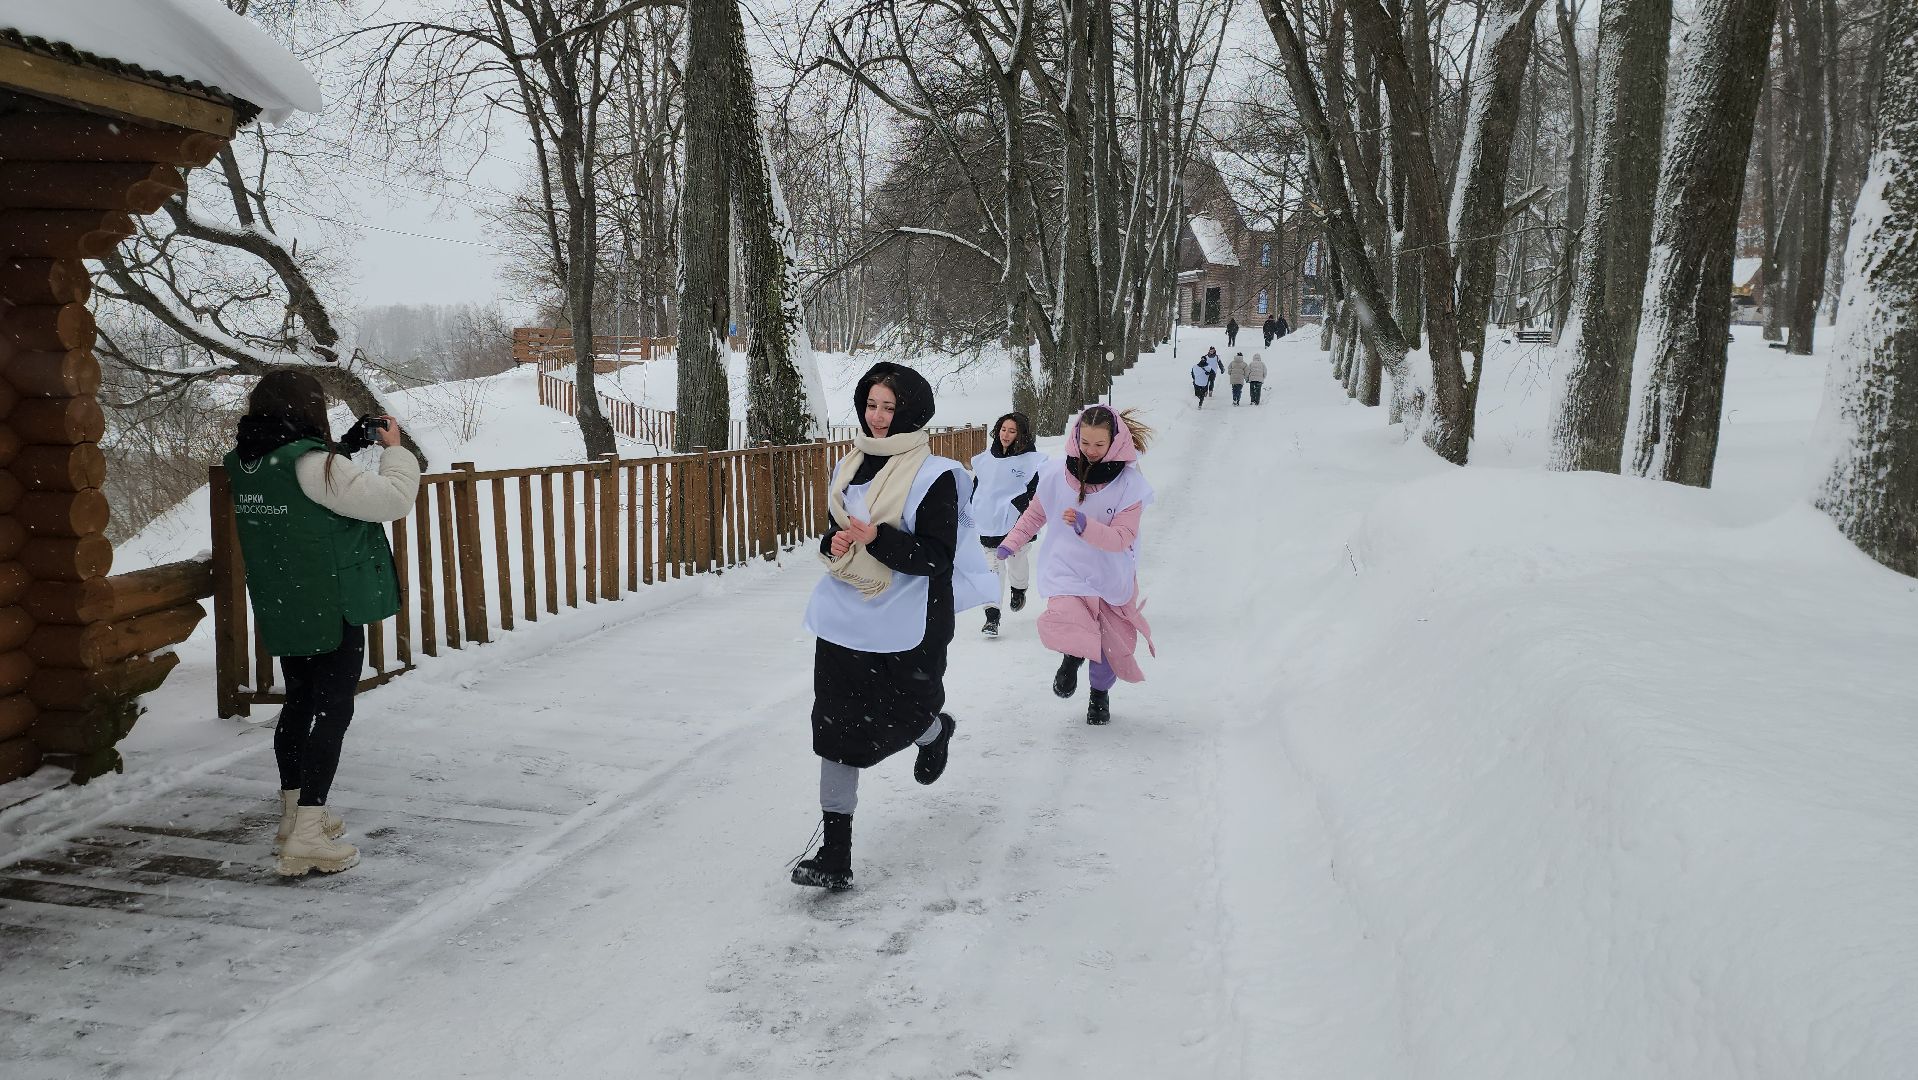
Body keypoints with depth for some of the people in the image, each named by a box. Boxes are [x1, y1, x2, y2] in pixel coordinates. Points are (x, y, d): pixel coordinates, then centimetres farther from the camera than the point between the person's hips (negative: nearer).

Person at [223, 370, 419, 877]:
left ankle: (295, 814, 32)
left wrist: (347, 449, 9)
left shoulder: (245, 466, 4)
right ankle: (308, 837, -8)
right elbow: (393, 498, -21)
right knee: (333, 711, -4)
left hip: (281, 610, 8)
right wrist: (395, 449, -4)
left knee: (300, 703, 20)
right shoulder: (312, 464, -21)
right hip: (332, 609, -8)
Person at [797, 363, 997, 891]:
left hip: (907, 624, -5)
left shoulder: (934, 475, -11)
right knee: (838, 727, 1)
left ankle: (936, 732, 49)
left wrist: (878, 539, -26)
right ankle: (835, 853, 7)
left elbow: (939, 557, -15)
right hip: (846, 616, 5)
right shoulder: (851, 465, 9)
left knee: (902, 718, 9)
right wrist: (834, 543, -5)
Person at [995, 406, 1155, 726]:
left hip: (1112, 578, 0)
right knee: (1067, 629, -26)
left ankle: (1100, 693, 42)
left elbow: (1121, 538, -20)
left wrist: (1085, 526, -35)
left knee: (1113, 647, 10)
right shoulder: (1058, 477, -8)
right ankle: (1072, 656, 11)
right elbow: (1035, 513, 11)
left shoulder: (1129, 485, -14)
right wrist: (1011, 543, 15)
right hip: (1067, 571, 0)